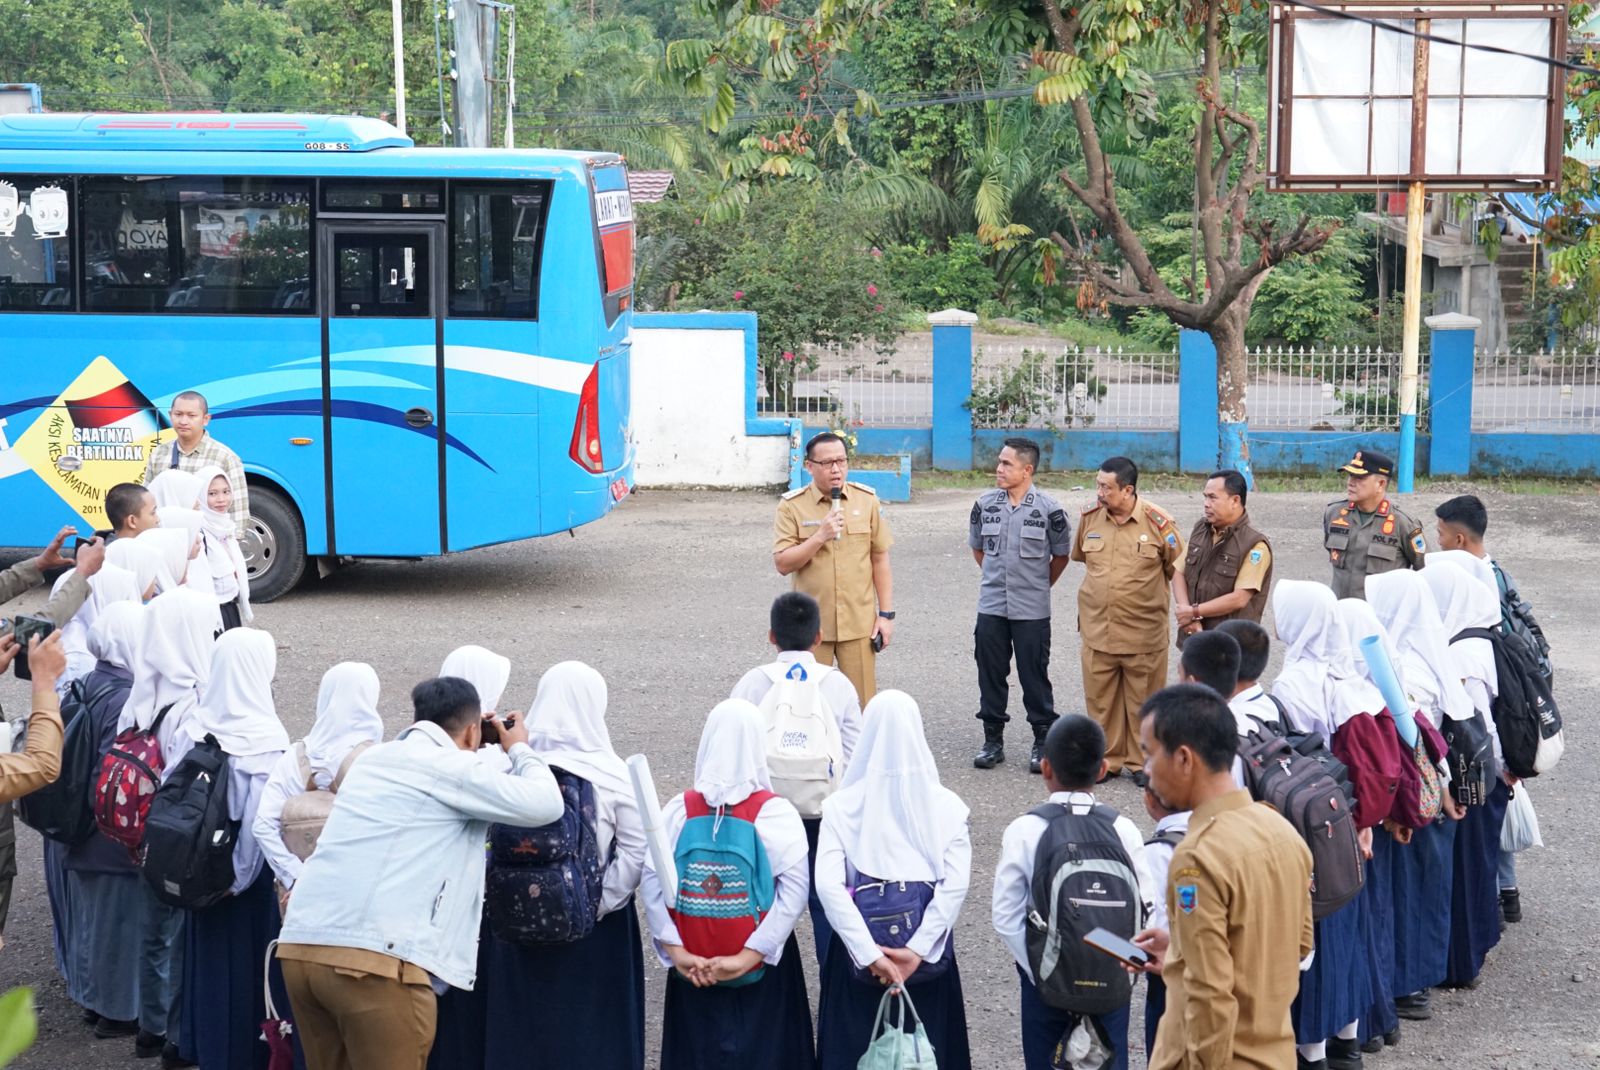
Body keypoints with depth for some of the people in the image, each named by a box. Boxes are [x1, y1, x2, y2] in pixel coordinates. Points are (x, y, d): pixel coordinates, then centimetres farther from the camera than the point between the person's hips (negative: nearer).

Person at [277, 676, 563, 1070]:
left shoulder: (374, 759, 22)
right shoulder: (452, 768, -1)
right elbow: (546, 804, -2)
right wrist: (519, 749, 18)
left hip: (300, 945, 8)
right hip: (374, 959, -8)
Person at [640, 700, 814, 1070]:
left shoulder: (680, 810, -6)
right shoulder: (775, 812, -12)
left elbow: (650, 879, -12)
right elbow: (795, 888, -20)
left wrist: (675, 951, -13)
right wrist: (750, 955, -21)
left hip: (695, 967, 2)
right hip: (763, 965, -2)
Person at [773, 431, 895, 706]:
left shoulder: (866, 500, 3)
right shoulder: (792, 506, -3)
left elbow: (880, 560, 6)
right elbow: (782, 564, -8)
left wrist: (886, 614, 3)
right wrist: (820, 537, -19)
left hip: (859, 623, 1)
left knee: (862, 705, 3)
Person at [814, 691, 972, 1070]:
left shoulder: (841, 807, -8)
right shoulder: (945, 806, -5)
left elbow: (828, 885, -18)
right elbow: (955, 884, -16)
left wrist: (868, 953, -19)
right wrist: (917, 949, -19)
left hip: (857, 954, -1)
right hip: (925, 957, 1)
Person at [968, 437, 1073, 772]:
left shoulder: (1049, 509, -8)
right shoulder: (985, 505, 1)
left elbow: (1061, 555, 6)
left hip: (1032, 610, -3)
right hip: (991, 607, 3)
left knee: (1035, 676, 2)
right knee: (991, 675, 7)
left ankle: (1043, 741, 12)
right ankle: (993, 741, 18)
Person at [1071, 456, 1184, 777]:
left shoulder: (1158, 522, -10)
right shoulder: (1090, 517, 1)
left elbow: (1178, 570, 2)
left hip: (1144, 634, -3)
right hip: (1097, 632, 3)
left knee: (1142, 702, 7)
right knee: (1100, 701, 9)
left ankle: (1142, 763, 20)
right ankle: (1107, 760, 23)